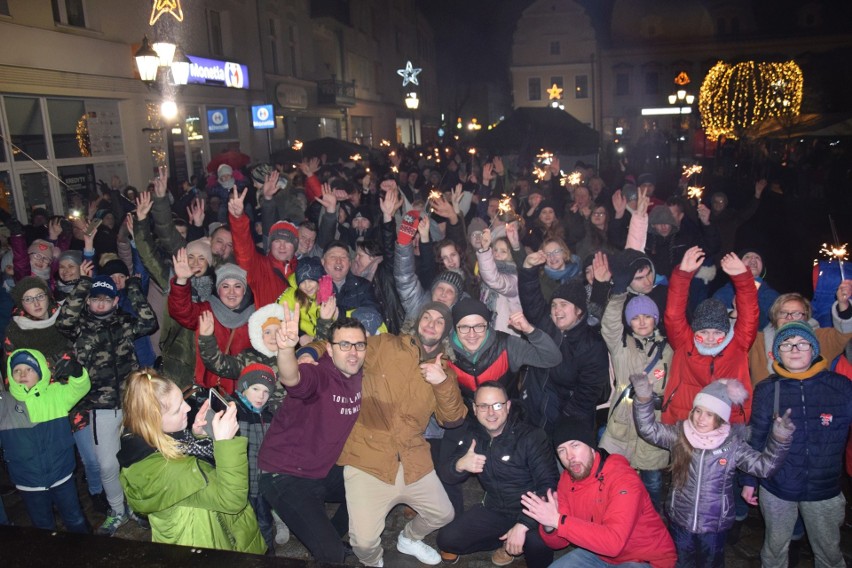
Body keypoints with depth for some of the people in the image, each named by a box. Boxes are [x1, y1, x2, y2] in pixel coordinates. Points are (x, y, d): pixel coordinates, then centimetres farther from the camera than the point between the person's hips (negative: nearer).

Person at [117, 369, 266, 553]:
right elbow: (231, 499, -33)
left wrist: (198, 436, -11)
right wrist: (225, 441, -37)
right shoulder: (167, 471, -35)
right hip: (202, 544, -8)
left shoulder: (144, 439, -9)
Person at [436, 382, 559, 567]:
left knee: (538, 544, -36)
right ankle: (508, 542, 11)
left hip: (530, 512, -5)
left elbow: (548, 484, -24)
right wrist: (460, 465, -26)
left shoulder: (531, 436, -18)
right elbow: (445, 474, -1)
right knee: (447, 540, -6)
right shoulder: (473, 437, 0)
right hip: (494, 510, 6)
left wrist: (523, 524, -33)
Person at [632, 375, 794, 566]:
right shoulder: (680, 434, -10)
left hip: (715, 524, -1)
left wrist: (780, 438, -30)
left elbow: (764, 466, -15)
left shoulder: (732, 443, -13)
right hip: (680, 520, 1)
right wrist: (644, 396, -30)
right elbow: (648, 429, -17)